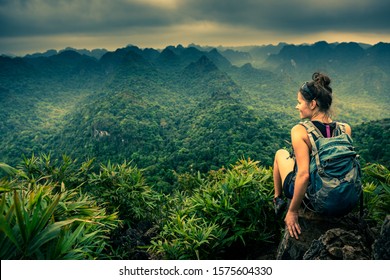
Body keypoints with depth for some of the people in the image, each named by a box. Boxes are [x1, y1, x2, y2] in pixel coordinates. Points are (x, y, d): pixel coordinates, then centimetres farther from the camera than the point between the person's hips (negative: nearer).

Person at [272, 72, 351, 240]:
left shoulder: (300, 131, -26)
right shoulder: (345, 129, -11)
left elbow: (304, 175, -32)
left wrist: (292, 211, -22)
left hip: (307, 195, -4)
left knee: (281, 153, 23)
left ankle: (278, 200, 36)